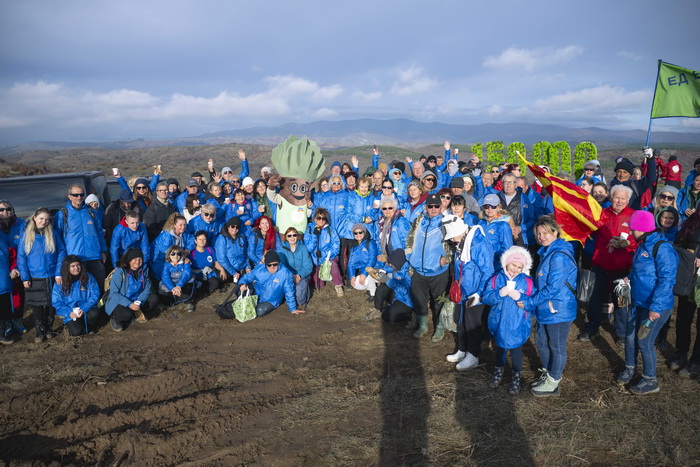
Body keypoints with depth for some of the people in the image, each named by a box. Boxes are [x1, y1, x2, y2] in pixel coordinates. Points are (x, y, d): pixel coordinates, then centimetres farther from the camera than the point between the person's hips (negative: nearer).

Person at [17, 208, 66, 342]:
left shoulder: (53, 234, 1)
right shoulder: (26, 235, -1)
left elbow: (61, 253, 0)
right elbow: (21, 257, -1)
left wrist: (59, 274, -7)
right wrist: (25, 277, -7)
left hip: (52, 278, 1)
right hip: (34, 279, -1)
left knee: (51, 304, 9)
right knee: (37, 306, 5)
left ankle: (49, 329, 23)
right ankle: (40, 332, 14)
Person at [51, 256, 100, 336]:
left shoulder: (88, 277, -2)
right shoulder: (59, 283, -3)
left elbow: (95, 294, -5)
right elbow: (56, 303, -2)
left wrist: (84, 309, -19)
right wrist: (69, 313, -18)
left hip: (86, 309, 1)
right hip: (70, 314, -1)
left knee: (94, 313, -33)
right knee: (76, 331, -24)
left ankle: (90, 327, 3)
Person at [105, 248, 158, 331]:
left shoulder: (144, 269, -5)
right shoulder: (120, 272, -20)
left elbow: (147, 288, -4)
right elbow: (114, 293, -21)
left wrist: (139, 301, -22)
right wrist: (129, 304, -32)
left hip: (135, 301, 5)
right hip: (118, 302, -5)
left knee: (154, 299, -16)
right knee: (126, 314, -35)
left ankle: (137, 313, 4)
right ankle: (115, 319, -1)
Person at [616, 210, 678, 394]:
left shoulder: (663, 249, -21)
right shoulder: (643, 246, 7)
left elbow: (666, 280, -25)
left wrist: (655, 307, -27)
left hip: (656, 307, -8)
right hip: (639, 302, 8)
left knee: (644, 342, 1)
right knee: (630, 337, 16)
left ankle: (650, 381, 20)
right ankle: (630, 369, 37)